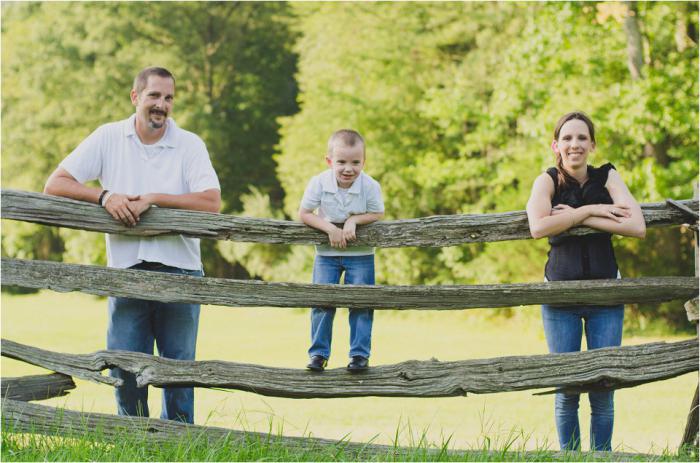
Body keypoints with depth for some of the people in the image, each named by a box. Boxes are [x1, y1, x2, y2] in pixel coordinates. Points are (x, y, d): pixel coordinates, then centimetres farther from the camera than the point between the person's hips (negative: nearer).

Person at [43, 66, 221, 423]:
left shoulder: (190, 144, 0)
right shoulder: (108, 137, 4)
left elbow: (211, 202, -13)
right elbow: (56, 184, 1)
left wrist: (151, 199, -17)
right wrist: (105, 197, -15)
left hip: (179, 272, -1)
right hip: (126, 270, 1)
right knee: (125, 367, 3)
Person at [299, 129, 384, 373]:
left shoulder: (370, 186, -18)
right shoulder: (319, 183, -18)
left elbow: (377, 214, -7)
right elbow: (304, 214, -11)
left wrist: (353, 220, -23)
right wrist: (330, 228, -23)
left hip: (360, 254, -1)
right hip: (327, 253, 1)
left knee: (361, 303, -1)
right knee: (321, 302, 0)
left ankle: (360, 353, 10)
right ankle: (319, 353, 11)